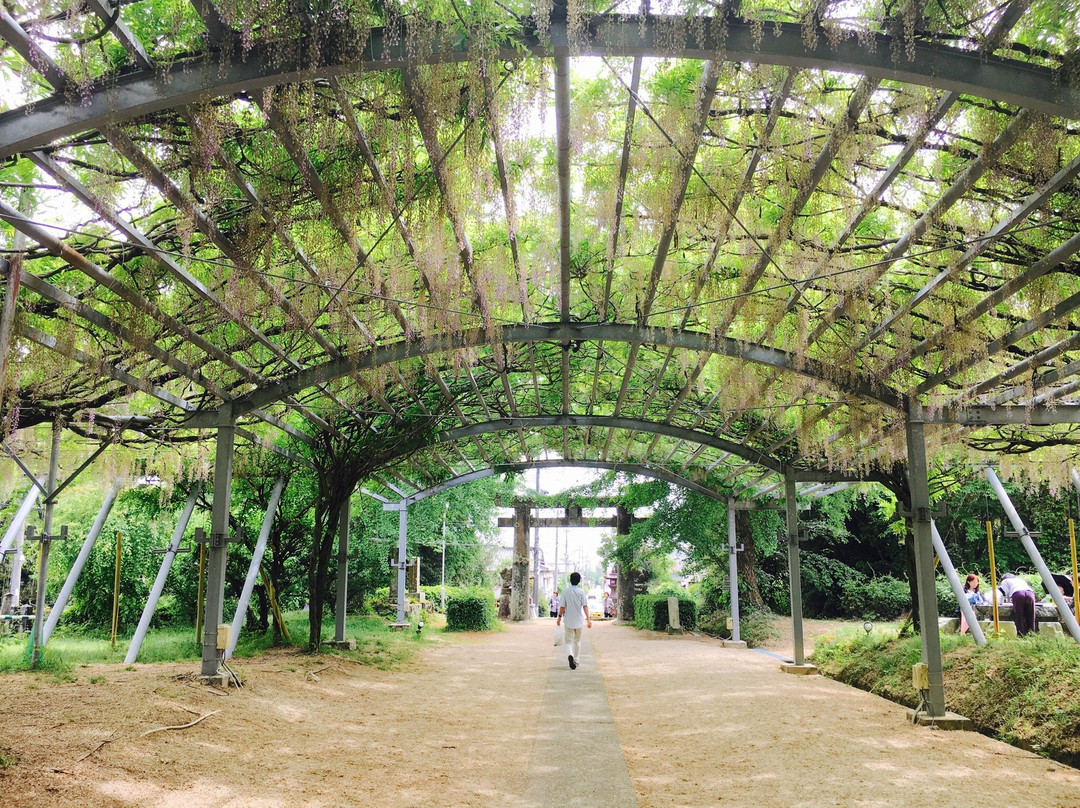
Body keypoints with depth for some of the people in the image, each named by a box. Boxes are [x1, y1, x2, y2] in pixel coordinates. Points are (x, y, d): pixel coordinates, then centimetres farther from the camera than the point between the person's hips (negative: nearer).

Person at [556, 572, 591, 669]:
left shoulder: (565, 591, -4)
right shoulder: (581, 591, -6)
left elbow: (562, 606, -3)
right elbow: (585, 606, -12)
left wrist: (559, 617, 10)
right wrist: (588, 619, -13)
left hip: (568, 620, 0)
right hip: (579, 620, 1)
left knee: (568, 640, 4)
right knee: (577, 641, 17)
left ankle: (570, 655, -24)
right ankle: (576, 660, 22)